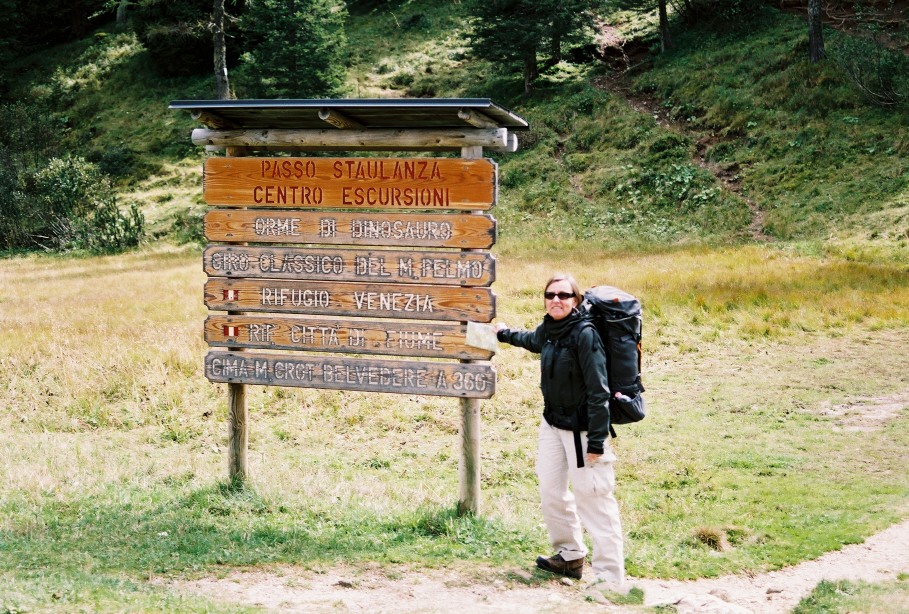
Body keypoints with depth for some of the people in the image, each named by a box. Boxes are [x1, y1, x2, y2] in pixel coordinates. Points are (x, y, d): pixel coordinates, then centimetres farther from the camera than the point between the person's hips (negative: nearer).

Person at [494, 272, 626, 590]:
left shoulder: (584, 334, -19)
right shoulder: (548, 329, 4)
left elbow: (598, 391, -22)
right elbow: (533, 340, 31)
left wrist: (596, 441, -24)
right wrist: (506, 334, 50)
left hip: (582, 429, -8)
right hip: (552, 424, 8)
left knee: (593, 500, -10)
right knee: (551, 492, 15)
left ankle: (610, 577, -7)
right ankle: (570, 556, 33)